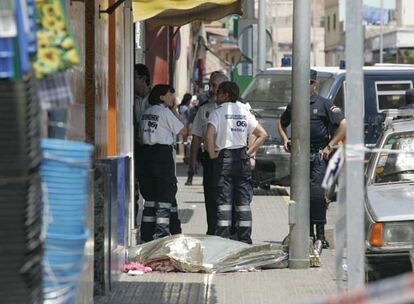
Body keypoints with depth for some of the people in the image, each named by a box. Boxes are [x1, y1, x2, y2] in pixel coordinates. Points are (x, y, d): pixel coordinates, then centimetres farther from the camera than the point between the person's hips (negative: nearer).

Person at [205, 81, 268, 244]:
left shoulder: (218, 112, -6)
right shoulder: (244, 112, 9)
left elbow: (209, 135, -21)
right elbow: (263, 134, 10)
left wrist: (212, 154, -9)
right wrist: (249, 152, 10)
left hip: (224, 157, -4)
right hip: (242, 158, 4)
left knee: (224, 200, -3)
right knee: (243, 200, 7)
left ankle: (222, 238, -8)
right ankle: (245, 239, 7)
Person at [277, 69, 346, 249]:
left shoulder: (324, 104, -1)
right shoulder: (293, 106, 13)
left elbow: (343, 125, -5)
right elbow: (281, 124, 31)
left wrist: (330, 146, -9)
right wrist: (285, 139, 12)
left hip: (318, 155, -5)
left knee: (316, 193, -15)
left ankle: (320, 234, -14)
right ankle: (308, 233, 17)